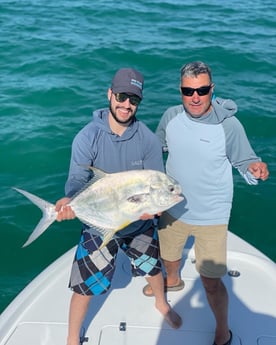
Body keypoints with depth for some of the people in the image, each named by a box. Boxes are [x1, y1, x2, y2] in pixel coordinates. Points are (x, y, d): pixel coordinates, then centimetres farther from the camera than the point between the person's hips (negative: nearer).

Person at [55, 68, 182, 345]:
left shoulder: (147, 139, -13)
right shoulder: (87, 137, -19)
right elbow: (77, 179, -25)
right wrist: (70, 199, -47)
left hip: (140, 223, 3)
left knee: (152, 267, 24)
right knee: (85, 286, 6)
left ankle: (161, 303, 59)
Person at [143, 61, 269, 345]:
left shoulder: (229, 125, -20)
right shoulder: (171, 116, -8)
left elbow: (244, 160, -9)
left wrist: (255, 168, -30)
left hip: (211, 216, -4)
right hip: (173, 209, 5)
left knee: (210, 281, -1)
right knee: (168, 256, 28)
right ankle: (172, 281, 65)